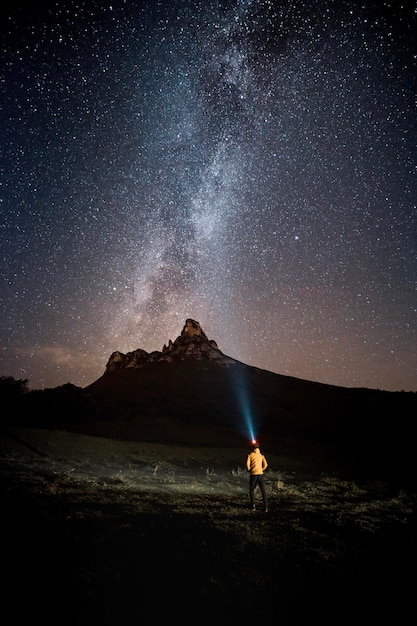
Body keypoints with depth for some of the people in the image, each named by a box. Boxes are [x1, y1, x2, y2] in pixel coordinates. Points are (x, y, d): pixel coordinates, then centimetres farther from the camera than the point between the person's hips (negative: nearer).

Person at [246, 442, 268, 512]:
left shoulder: (250, 455, 1)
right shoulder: (261, 455, 11)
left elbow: (247, 464, -10)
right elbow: (265, 465, 1)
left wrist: (249, 470, 7)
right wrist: (261, 470, 12)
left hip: (253, 475, -2)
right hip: (260, 474, 2)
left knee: (251, 490, 13)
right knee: (263, 491, 6)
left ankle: (253, 505, -1)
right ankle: (265, 507, -3)